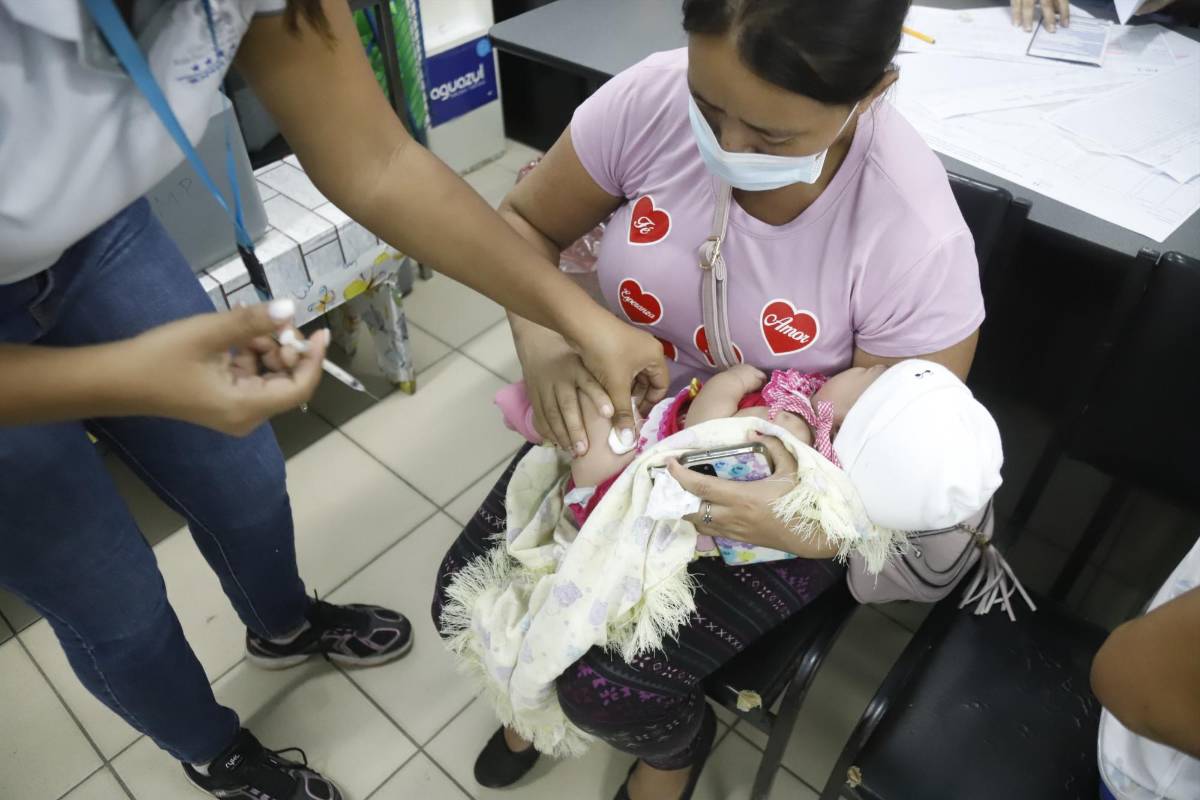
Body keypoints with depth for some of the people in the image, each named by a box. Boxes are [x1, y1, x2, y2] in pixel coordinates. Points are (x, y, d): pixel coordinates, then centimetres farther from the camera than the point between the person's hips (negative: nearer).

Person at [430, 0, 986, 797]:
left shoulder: (916, 239, -29)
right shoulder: (653, 96, -21)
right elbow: (525, 223, -5)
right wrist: (543, 348, -24)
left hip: (781, 487, -3)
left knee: (611, 683, -14)